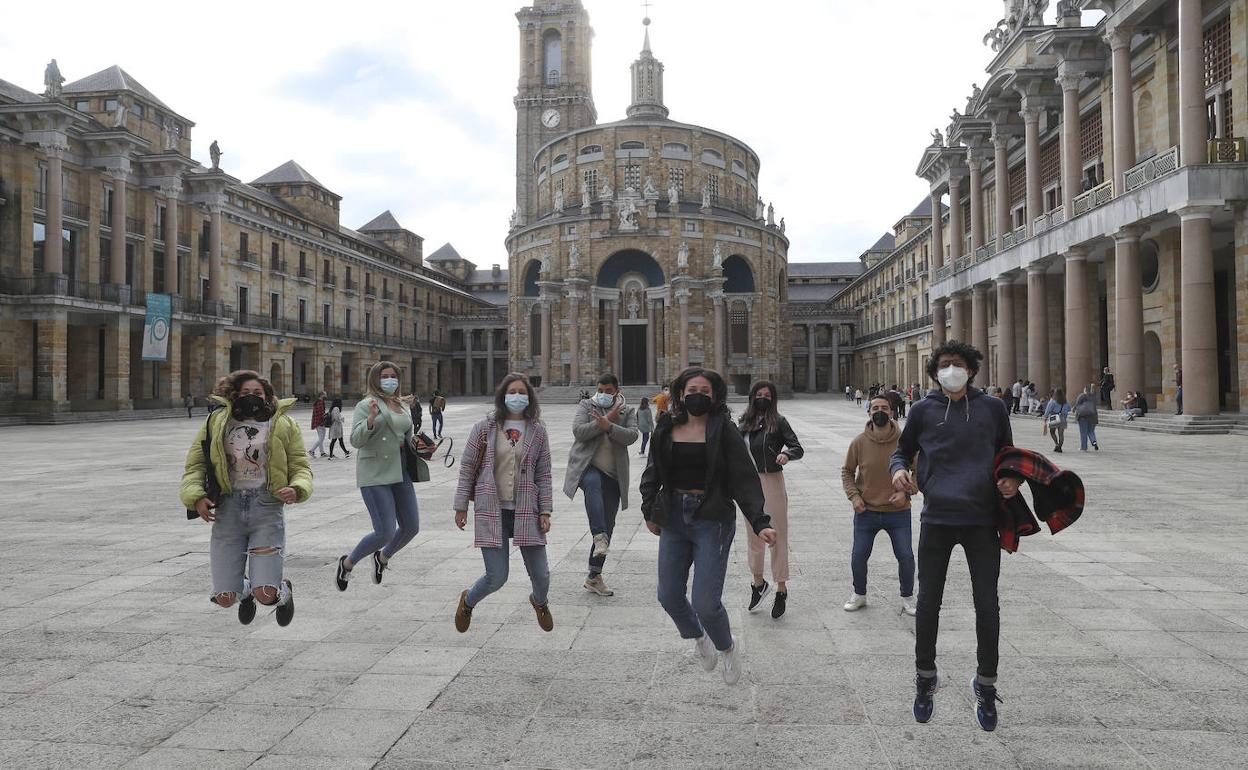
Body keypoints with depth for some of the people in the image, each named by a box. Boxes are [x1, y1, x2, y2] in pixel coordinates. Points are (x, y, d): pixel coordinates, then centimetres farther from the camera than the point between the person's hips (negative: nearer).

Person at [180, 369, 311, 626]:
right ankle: (245, 590, 38)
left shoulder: (283, 424, 9)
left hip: (267, 508, -1)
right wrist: (196, 496, -6)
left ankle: (284, 591, 29)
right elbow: (195, 464, 12)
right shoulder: (217, 422, 11)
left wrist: (297, 489, -13)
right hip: (229, 508, 2)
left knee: (266, 595, -11)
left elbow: (300, 467, 9)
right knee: (224, 598, -1)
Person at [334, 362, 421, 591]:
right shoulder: (366, 405, -6)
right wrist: (370, 420, -29)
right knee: (385, 532, -9)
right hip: (375, 475, -7)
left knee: (411, 527, 9)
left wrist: (414, 442, 7)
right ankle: (348, 562, 16)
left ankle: (383, 557, 37)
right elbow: (356, 440, -15)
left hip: (401, 472, 7)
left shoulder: (404, 406, 15)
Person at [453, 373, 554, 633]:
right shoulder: (485, 427, -1)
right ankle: (468, 602, 29)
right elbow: (467, 467, 4)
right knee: (497, 578, -6)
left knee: (541, 574, 4)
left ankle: (540, 602, 42)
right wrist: (461, 505, 2)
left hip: (526, 511, 2)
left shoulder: (537, 430, 4)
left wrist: (545, 511, 0)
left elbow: (543, 474, 6)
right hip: (491, 511, -2)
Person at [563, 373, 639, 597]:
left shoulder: (628, 411, 10)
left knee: (608, 527, 4)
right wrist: (605, 419, -12)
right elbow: (578, 432, -9)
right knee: (593, 483, -41)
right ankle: (599, 536, -48)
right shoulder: (586, 406, 7)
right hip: (586, 467, -3)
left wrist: (608, 426, -22)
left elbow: (631, 436, -8)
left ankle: (594, 577, 14)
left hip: (612, 475, 3)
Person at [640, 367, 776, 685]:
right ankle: (699, 638, 41)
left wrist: (760, 522, -20)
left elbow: (744, 478, -11)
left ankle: (727, 647, 26)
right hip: (673, 520, 4)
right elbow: (652, 474, 14)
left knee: (706, 603, -7)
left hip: (712, 521, -4)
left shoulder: (723, 431, -7)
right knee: (669, 597, 9)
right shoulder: (666, 430, 4)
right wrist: (649, 512, 9)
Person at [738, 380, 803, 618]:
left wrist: (787, 453, -27)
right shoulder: (744, 423, 8)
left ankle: (781, 589, 10)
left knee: (777, 536, 0)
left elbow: (799, 449, -7)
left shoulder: (778, 422, -4)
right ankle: (758, 582, 29)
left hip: (772, 482, -4)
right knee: (755, 536, 14)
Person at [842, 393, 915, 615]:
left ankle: (907, 598, 26)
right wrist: (854, 496, -7)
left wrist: (905, 492, -14)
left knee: (906, 556, 2)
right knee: (858, 556, 7)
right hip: (866, 512, 1)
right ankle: (859, 595, 31)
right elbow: (847, 471, 5)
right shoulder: (859, 442, -7)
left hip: (898, 512, -1)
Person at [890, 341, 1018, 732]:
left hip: (982, 520, 0)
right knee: (928, 602, 7)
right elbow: (903, 449, 13)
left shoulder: (991, 408, 4)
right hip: (937, 519, 0)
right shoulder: (924, 410, 3)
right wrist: (899, 469, -9)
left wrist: (1014, 478, -5)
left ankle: (986, 685, 26)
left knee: (987, 605, 6)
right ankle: (925, 679, 27)